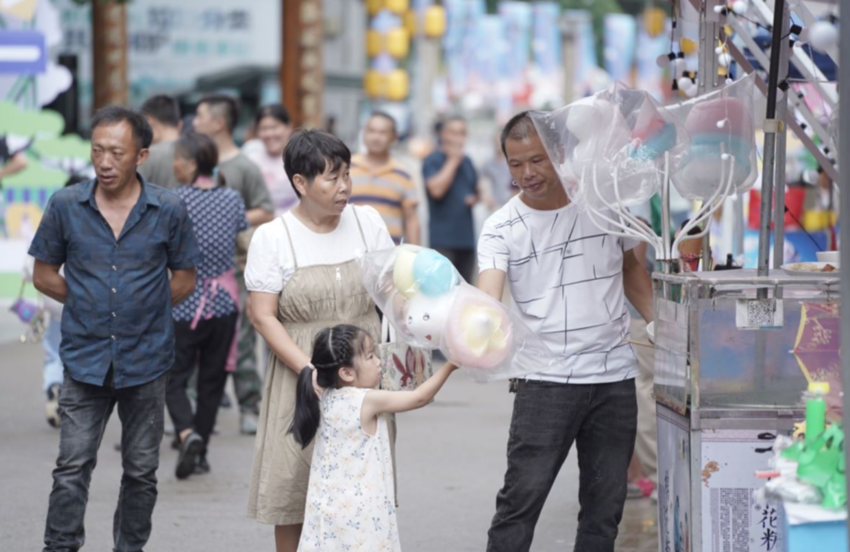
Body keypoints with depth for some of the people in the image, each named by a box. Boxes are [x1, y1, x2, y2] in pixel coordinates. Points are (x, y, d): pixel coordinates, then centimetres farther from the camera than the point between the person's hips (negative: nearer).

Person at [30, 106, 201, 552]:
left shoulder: (168, 211, -4)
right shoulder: (66, 206, -3)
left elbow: (184, 280, 8)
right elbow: (44, 275, 8)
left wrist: (141, 309, 3)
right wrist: (90, 303, 4)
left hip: (146, 360, 0)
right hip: (85, 359, 0)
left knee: (141, 472, 10)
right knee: (72, 468, -5)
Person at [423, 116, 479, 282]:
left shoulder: (466, 162, 16)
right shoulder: (433, 161, -4)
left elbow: (476, 190, 29)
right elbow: (436, 189, -19)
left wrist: (474, 198, 5)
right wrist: (453, 161, -11)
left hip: (467, 237, 7)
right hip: (443, 238, -7)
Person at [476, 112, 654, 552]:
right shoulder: (501, 229, -4)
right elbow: (488, 297, -20)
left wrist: (655, 320, 8)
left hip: (614, 375, 3)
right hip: (545, 380, -3)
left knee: (606, 503, 8)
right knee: (523, 495, -7)